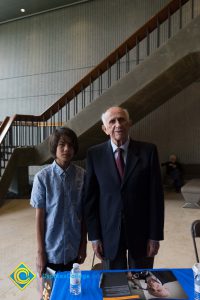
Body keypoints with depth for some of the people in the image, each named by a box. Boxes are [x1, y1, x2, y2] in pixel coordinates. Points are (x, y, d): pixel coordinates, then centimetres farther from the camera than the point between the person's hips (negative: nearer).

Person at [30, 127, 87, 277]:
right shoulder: (43, 177, -13)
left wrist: (83, 244, 3)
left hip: (73, 248, 2)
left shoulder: (82, 175, -8)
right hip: (51, 249, -1)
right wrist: (40, 252, -5)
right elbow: (40, 217, -8)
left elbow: (84, 213, -1)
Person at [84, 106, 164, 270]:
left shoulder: (148, 151, -6)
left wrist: (155, 236, -5)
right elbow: (90, 198, -2)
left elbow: (156, 195, -5)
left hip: (141, 232, 0)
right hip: (109, 232, 1)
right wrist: (94, 236, -3)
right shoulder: (94, 154, -4)